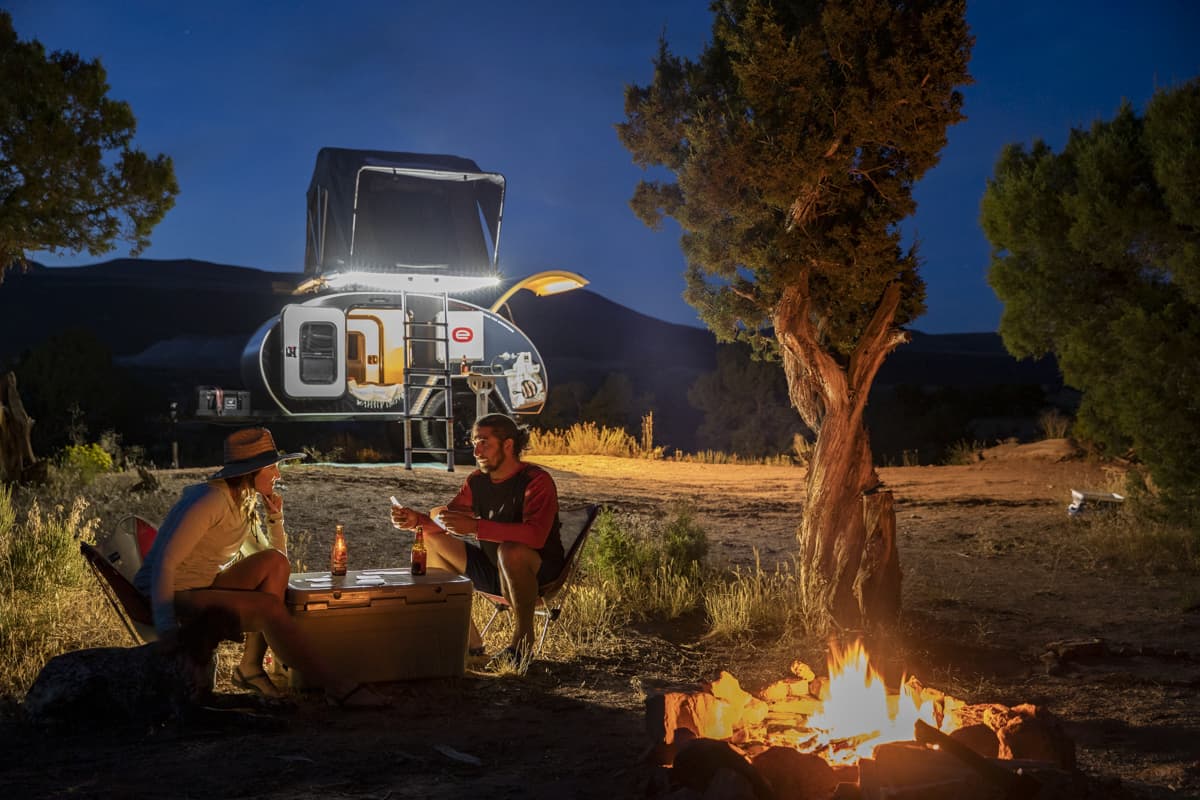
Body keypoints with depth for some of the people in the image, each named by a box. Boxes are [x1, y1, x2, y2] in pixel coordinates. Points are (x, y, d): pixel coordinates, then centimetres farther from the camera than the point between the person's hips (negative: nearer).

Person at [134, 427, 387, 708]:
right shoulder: (212, 500, -19)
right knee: (269, 605, -26)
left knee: (276, 563, -13)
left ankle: (251, 666, -14)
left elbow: (276, 559, 16)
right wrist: (167, 628, -34)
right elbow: (164, 563, -26)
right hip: (174, 595, -9)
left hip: (206, 586, 9)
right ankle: (333, 686, -21)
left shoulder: (246, 505, 8)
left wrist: (276, 517, 1)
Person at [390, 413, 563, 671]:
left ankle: (523, 640, -17)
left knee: (511, 550, -39)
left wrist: (475, 527, -41)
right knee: (430, 540, 1)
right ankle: (469, 641, 0)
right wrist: (416, 519, -18)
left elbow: (536, 535, -36)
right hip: (491, 570, 8)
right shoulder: (477, 481, 2)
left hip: (540, 572, -8)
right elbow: (442, 519, 5)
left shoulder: (536, 481, -20)